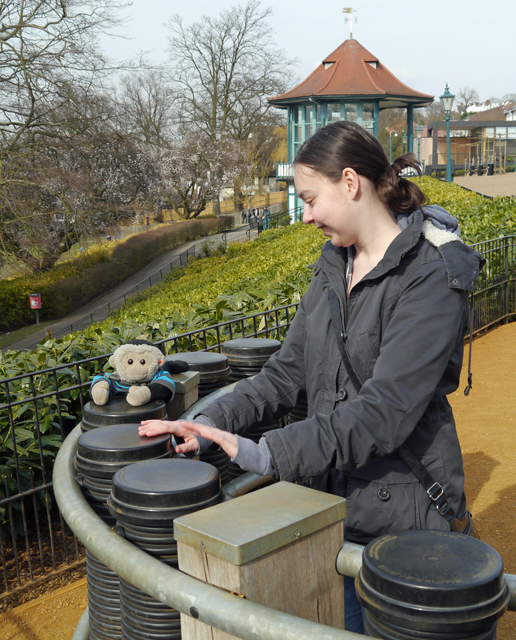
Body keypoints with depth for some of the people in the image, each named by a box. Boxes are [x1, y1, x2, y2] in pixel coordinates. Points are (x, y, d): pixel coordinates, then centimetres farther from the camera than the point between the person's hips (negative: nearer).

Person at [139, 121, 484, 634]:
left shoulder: (431, 278, -18)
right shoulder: (333, 269, 7)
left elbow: (384, 412, -26)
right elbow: (285, 374, 7)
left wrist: (269, 454, -30)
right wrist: (212, 423, -7)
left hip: (403, 513, -6)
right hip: (330, 499, 7)